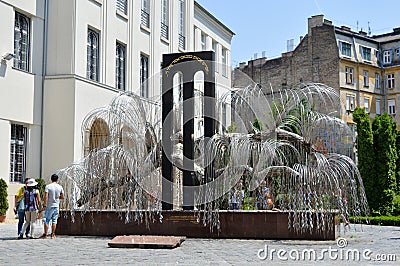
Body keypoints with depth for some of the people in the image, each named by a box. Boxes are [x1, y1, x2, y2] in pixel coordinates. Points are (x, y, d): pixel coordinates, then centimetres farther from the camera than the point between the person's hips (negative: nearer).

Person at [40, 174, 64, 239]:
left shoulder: (48, 186, -7)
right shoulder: (60, 187, 2)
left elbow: (46, 196, -15)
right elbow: (62, 197, 7)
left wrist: (44, 205, -12)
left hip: (49, 206, -3)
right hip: (56, 206, 3)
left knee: (46, 220, 5)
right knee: (54, 221, 8)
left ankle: (45, 234, 4)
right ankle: (53, 234, 9)